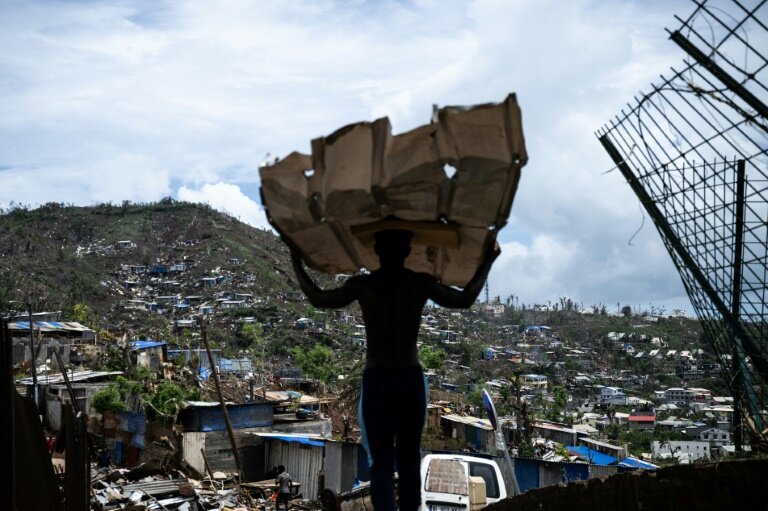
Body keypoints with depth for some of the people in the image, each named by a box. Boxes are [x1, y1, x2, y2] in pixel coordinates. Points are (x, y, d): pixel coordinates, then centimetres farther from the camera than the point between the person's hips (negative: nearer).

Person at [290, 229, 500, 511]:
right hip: (411, 380, 2)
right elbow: (466, 299, 14)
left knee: (381, 463, -1)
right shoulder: (421, 283, -1)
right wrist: (487, 262, 25)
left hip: (376, 382, -2)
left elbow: (318, 298, 10)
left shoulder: (361, 285, -5)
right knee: (409, 461, 15)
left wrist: (296, 263, 22)